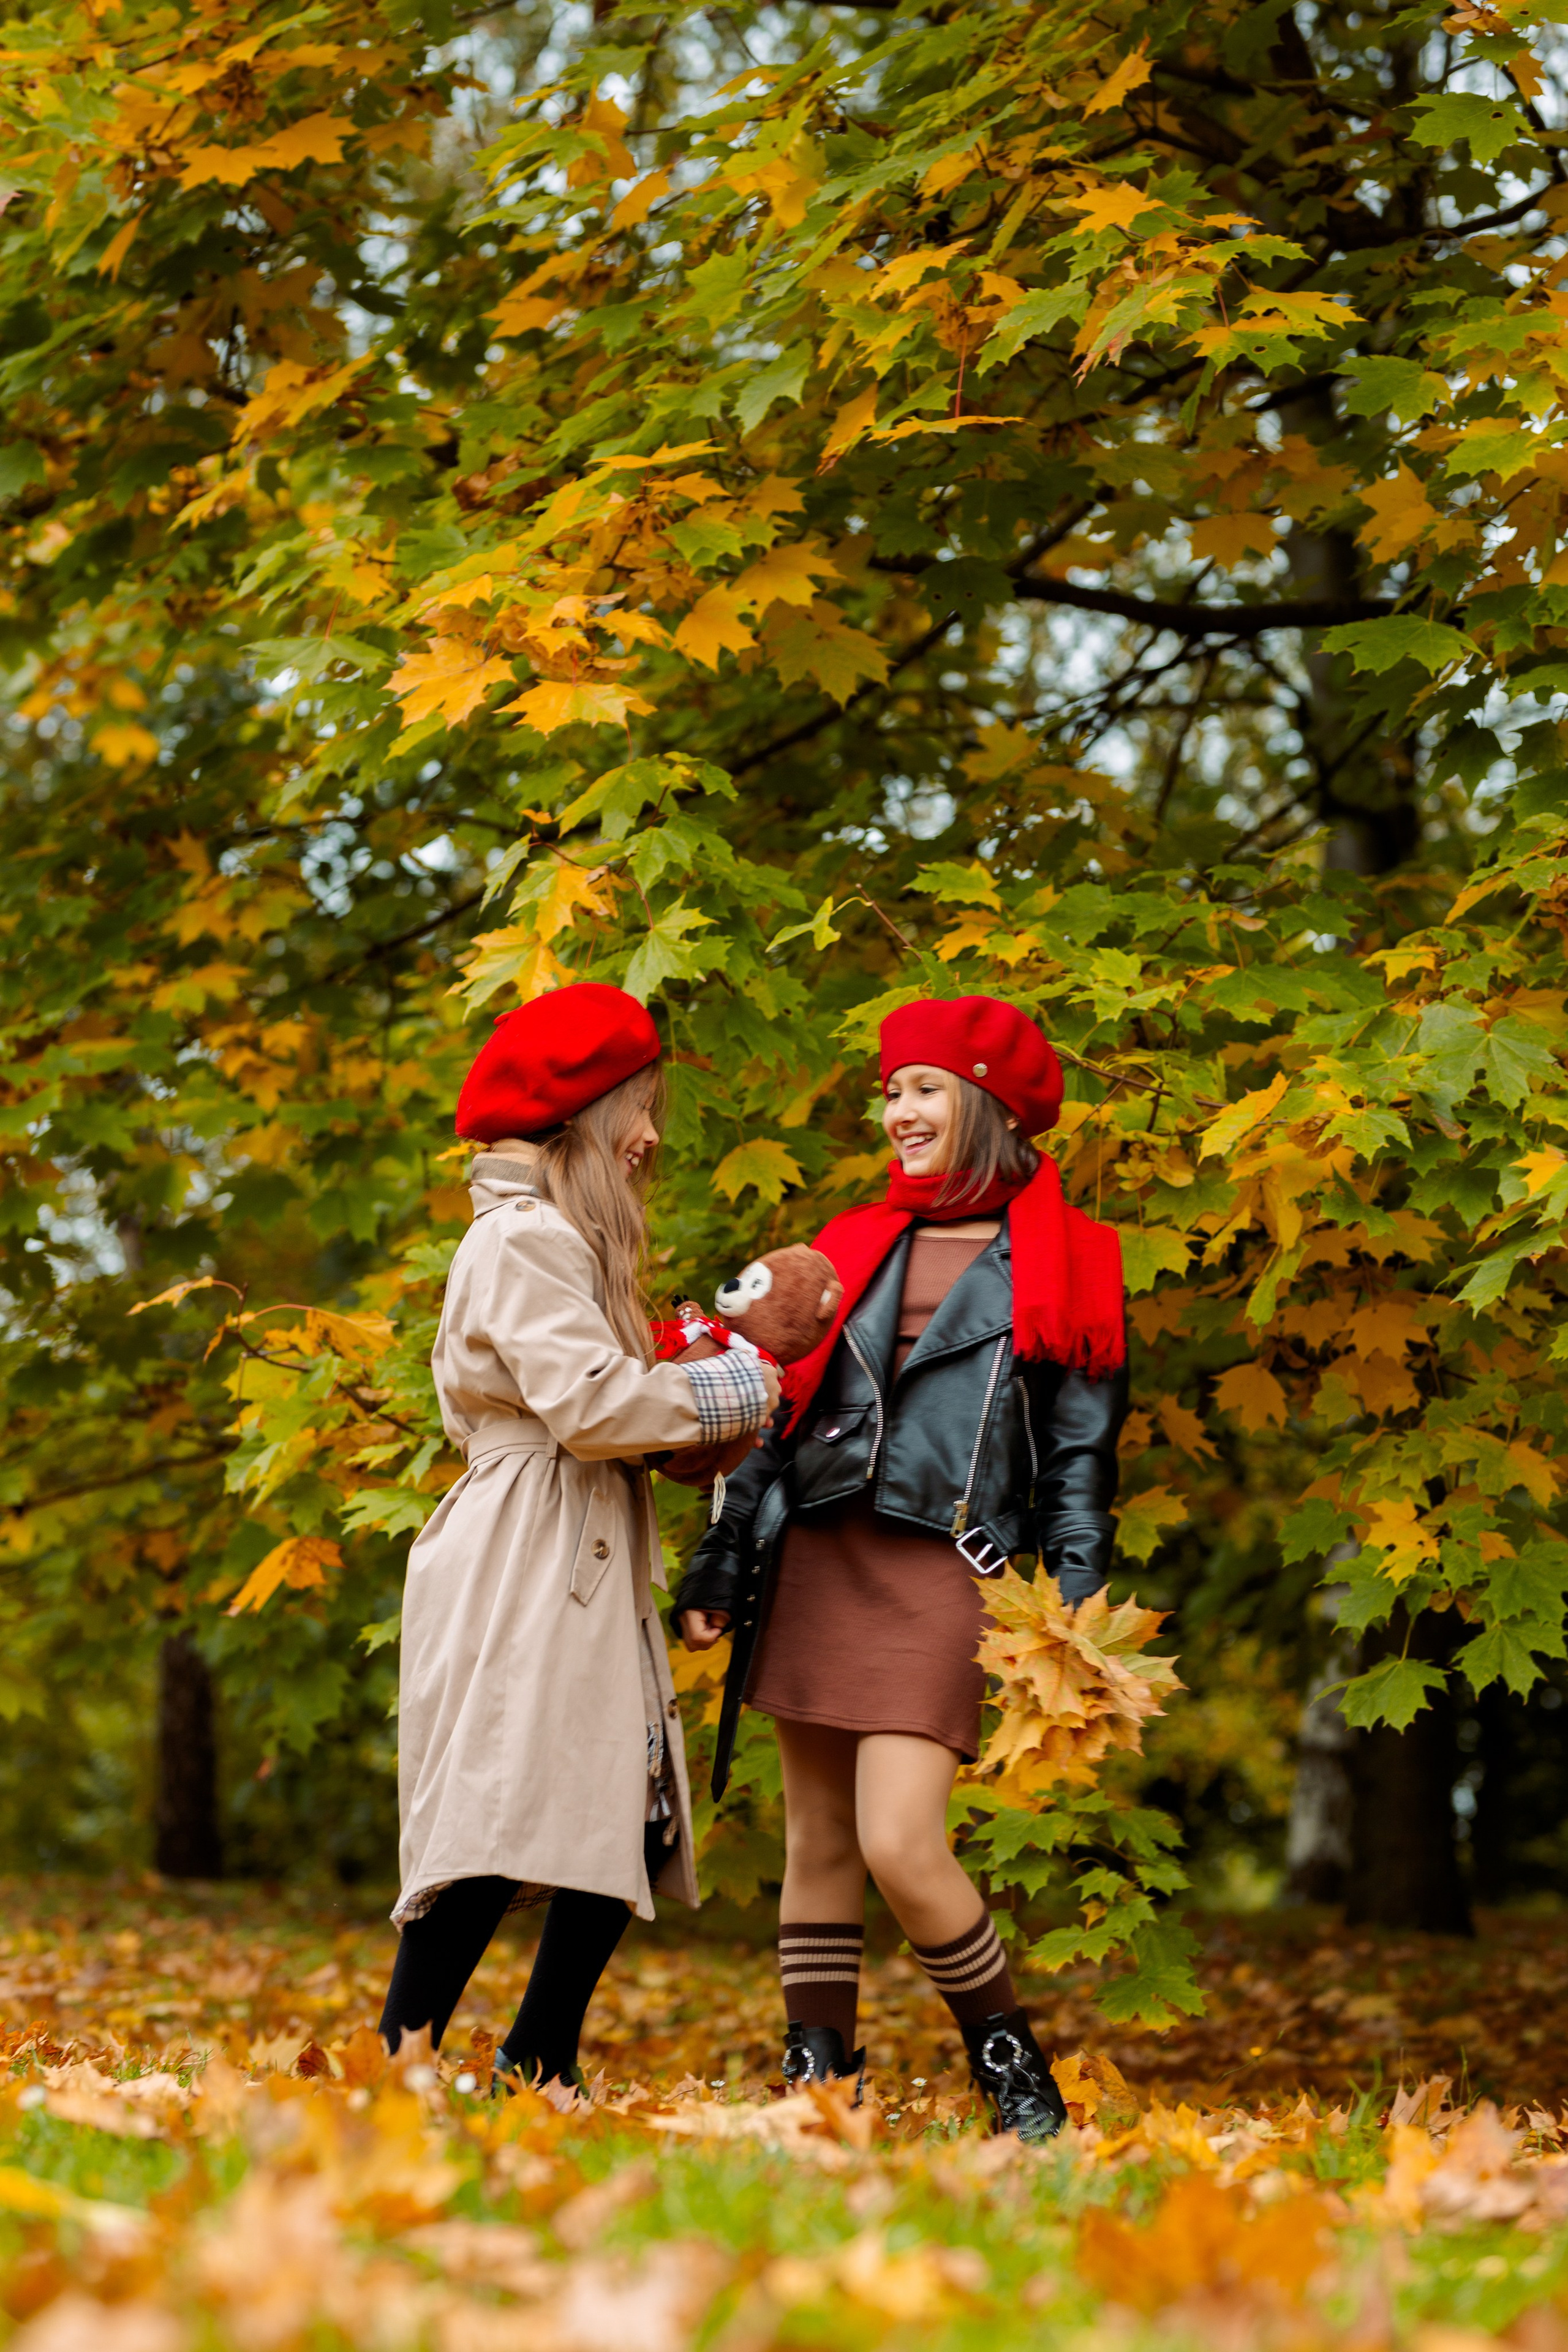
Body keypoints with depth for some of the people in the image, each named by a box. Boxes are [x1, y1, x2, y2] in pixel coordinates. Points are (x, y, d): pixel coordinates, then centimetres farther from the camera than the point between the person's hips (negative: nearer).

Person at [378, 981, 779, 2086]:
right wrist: (725, 1393, -7)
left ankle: (536, 2072, 14)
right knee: (497, 1829, -13)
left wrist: (687, 1372, 7)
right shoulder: (524, 1240, -10)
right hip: (522, 1577, -10)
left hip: (585, 1578, 10)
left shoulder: (569, 1238, 23)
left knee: (628, 1825, 7)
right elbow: (587, 1402, -19)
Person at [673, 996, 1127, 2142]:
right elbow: (779, 1413, 18)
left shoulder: (1062, 1265, 4)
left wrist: (1076, 1627, -6)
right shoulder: (857, 1246, 17)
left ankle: (1013, 2067, 3)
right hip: (813, 1562, 5)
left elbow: (1082, 1458, 1)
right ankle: (819, 2080, 12)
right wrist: (718, 1568, 13)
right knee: (817, 1843, 6)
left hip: (943, 1573, -5)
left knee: (901, 1846, -16)